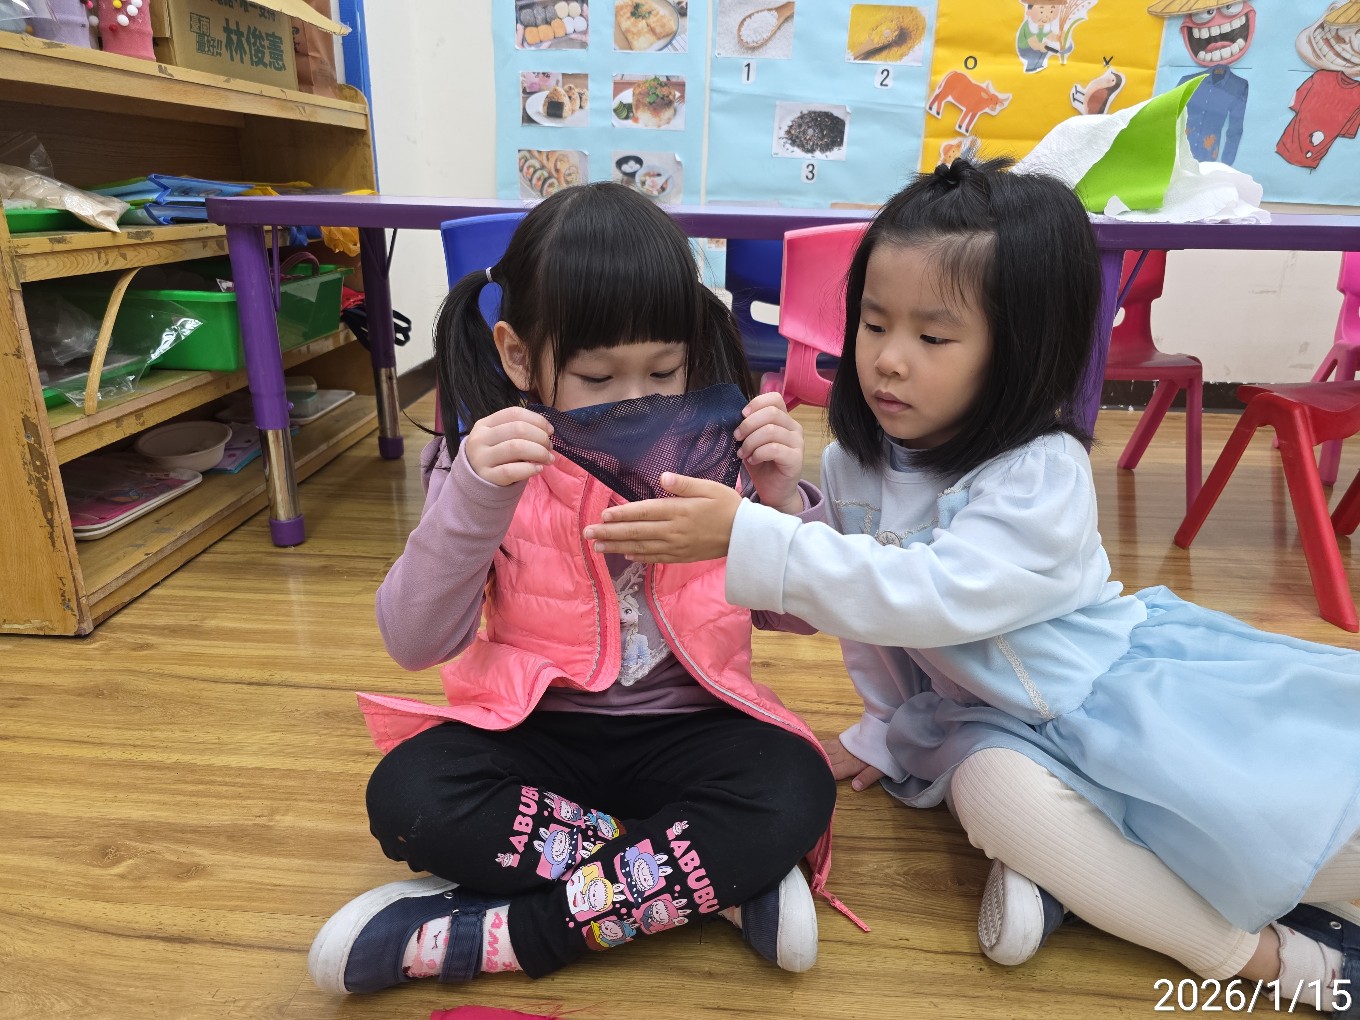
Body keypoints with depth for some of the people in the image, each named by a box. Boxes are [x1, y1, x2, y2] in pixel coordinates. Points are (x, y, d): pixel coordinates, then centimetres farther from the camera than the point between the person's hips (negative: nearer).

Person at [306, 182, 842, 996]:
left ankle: (480, 935, -20)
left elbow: (797, 613, 2)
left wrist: (781, 497, -16)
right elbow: (415, 643, -13)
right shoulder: (495, 462, -7)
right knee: (407, 797, -26)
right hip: (537, 727, 0)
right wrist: (473, 497, -27)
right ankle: (720, 879, -17)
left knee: (797, 789, -27)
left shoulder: (714, 454, -5)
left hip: (685, 728, 1)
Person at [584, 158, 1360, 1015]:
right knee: (992, 786, -30)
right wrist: (889, 731, 11)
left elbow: (928, 596, -38)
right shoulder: (854, 465, -8)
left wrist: (747, 537, -43)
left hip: (1128, 692, -3)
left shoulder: (1044, 476, -25)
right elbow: (868, 615, 6)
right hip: (995, 723, 4)